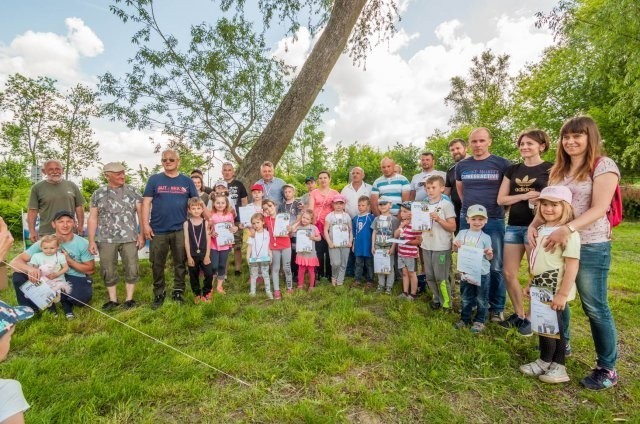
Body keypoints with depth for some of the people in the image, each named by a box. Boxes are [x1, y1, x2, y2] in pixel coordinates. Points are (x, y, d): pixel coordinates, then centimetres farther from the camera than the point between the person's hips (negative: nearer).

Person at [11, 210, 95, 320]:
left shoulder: (82, 244, -9)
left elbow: (90, 269, -3)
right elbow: (15, 262, -13)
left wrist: (69, 261, -17)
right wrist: (30, 269, -36)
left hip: (75, 279, -2)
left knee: (83, 297, -34)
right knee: (19, 277, -20)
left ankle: (65, 301, 3)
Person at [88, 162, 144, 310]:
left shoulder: (132, 191, 4)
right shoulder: (98, 194, 5)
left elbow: (141, 213, 1)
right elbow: (92, 218, 4)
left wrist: (142, 234, -5)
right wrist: (91, 241, -1)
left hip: (129, 238, -1)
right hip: (106, 240, 1)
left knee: (132, 269, 1)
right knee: (108, 271, 8)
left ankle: (129, 299, 15)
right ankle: (113, 299, 22)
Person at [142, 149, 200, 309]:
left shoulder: (187, 181, 6)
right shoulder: (154, 179, 4)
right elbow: (146, 202, 1)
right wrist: (145, 224, -7)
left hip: (180, 230, 0)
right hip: (158, 230, 0)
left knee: (180, 263, 9)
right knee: (157, 264, 9)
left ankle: (179, 291, 24)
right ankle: (158, 294, 24)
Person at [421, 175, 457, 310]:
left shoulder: (447, 205, -7)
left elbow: (452, 227, -10)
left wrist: (438, 219, -21)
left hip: (441, 248, -6)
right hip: (427, 246, 6)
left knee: (441, 277, 0)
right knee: (430, 276, 13)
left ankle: (447, 303, 17)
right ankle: (437, 299, 29)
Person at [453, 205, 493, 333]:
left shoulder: (485, 237, -8)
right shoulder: (462, 233, 0)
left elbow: (489, 258, -4)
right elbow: (455, 250, 10)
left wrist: (490, 253, -26)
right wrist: (455, 245, -11)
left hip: (481, 273, -3)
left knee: (481, 299, 10)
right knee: (466, 298, 16)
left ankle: (479, 321, 26)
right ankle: (465, 319, 31)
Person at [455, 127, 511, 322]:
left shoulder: (502, 164, -2)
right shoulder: (462, 166, 7)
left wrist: (502, 205, 5)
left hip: (494, 221, -2)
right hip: (467, 220, 3)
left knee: (495, 267, 2)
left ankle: (497, 308, 17)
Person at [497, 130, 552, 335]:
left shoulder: (551, 169, 0)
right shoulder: (512, 169, 12)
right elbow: (500, 199, 6)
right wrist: (524, 196, -10)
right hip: (513, 226, 5)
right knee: (508, 273, 6)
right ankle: (519, 314, 24)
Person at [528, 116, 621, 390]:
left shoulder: (604, 166, -7)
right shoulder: (558, 170, 11)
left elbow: (599, 208, -18)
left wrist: (568, 229, -32)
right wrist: (534, 225, -9)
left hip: (591, 246, -6)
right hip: (555, 243, 6)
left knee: (595, 307, 3)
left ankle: (607, 369, 19)